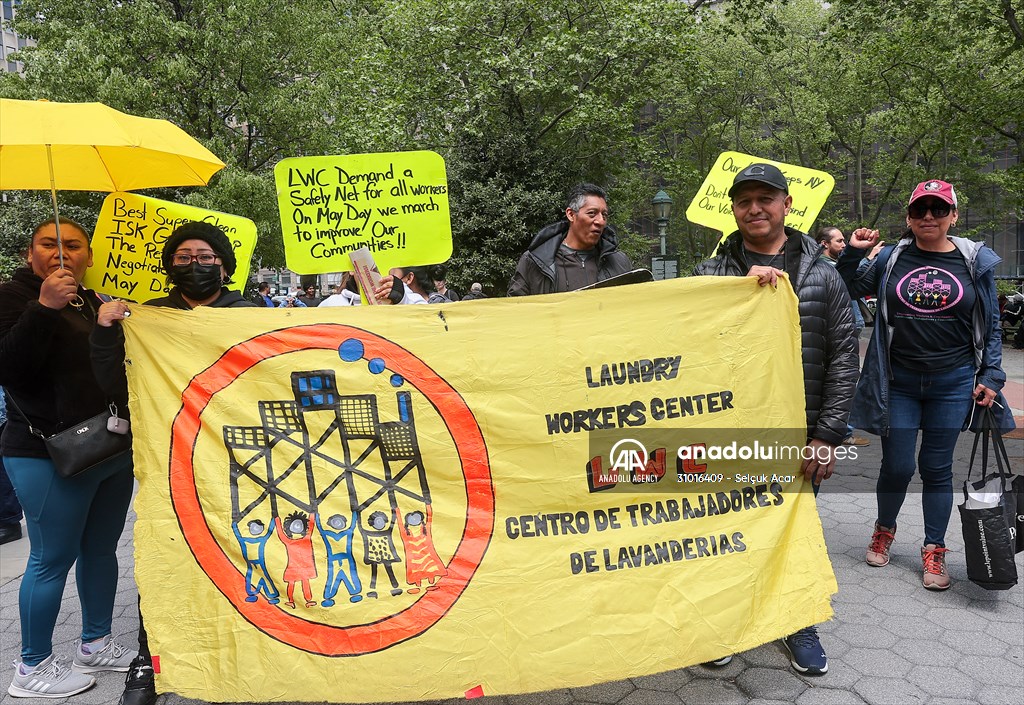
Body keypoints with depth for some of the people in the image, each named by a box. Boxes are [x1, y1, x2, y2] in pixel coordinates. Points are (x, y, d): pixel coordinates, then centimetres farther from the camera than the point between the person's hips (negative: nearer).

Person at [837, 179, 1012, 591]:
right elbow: (849, 292, 9)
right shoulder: (892, 258, 1)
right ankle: (884, 531, 30)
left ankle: (934, 552, 22)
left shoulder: (976, 262, 2)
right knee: (896, 466, 3)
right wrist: (853, 253, -4)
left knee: (937, 468, 7)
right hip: (898, 383, 0)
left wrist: (990, 377, 0)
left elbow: (991, 326, 6)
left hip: (952, 384, 0)